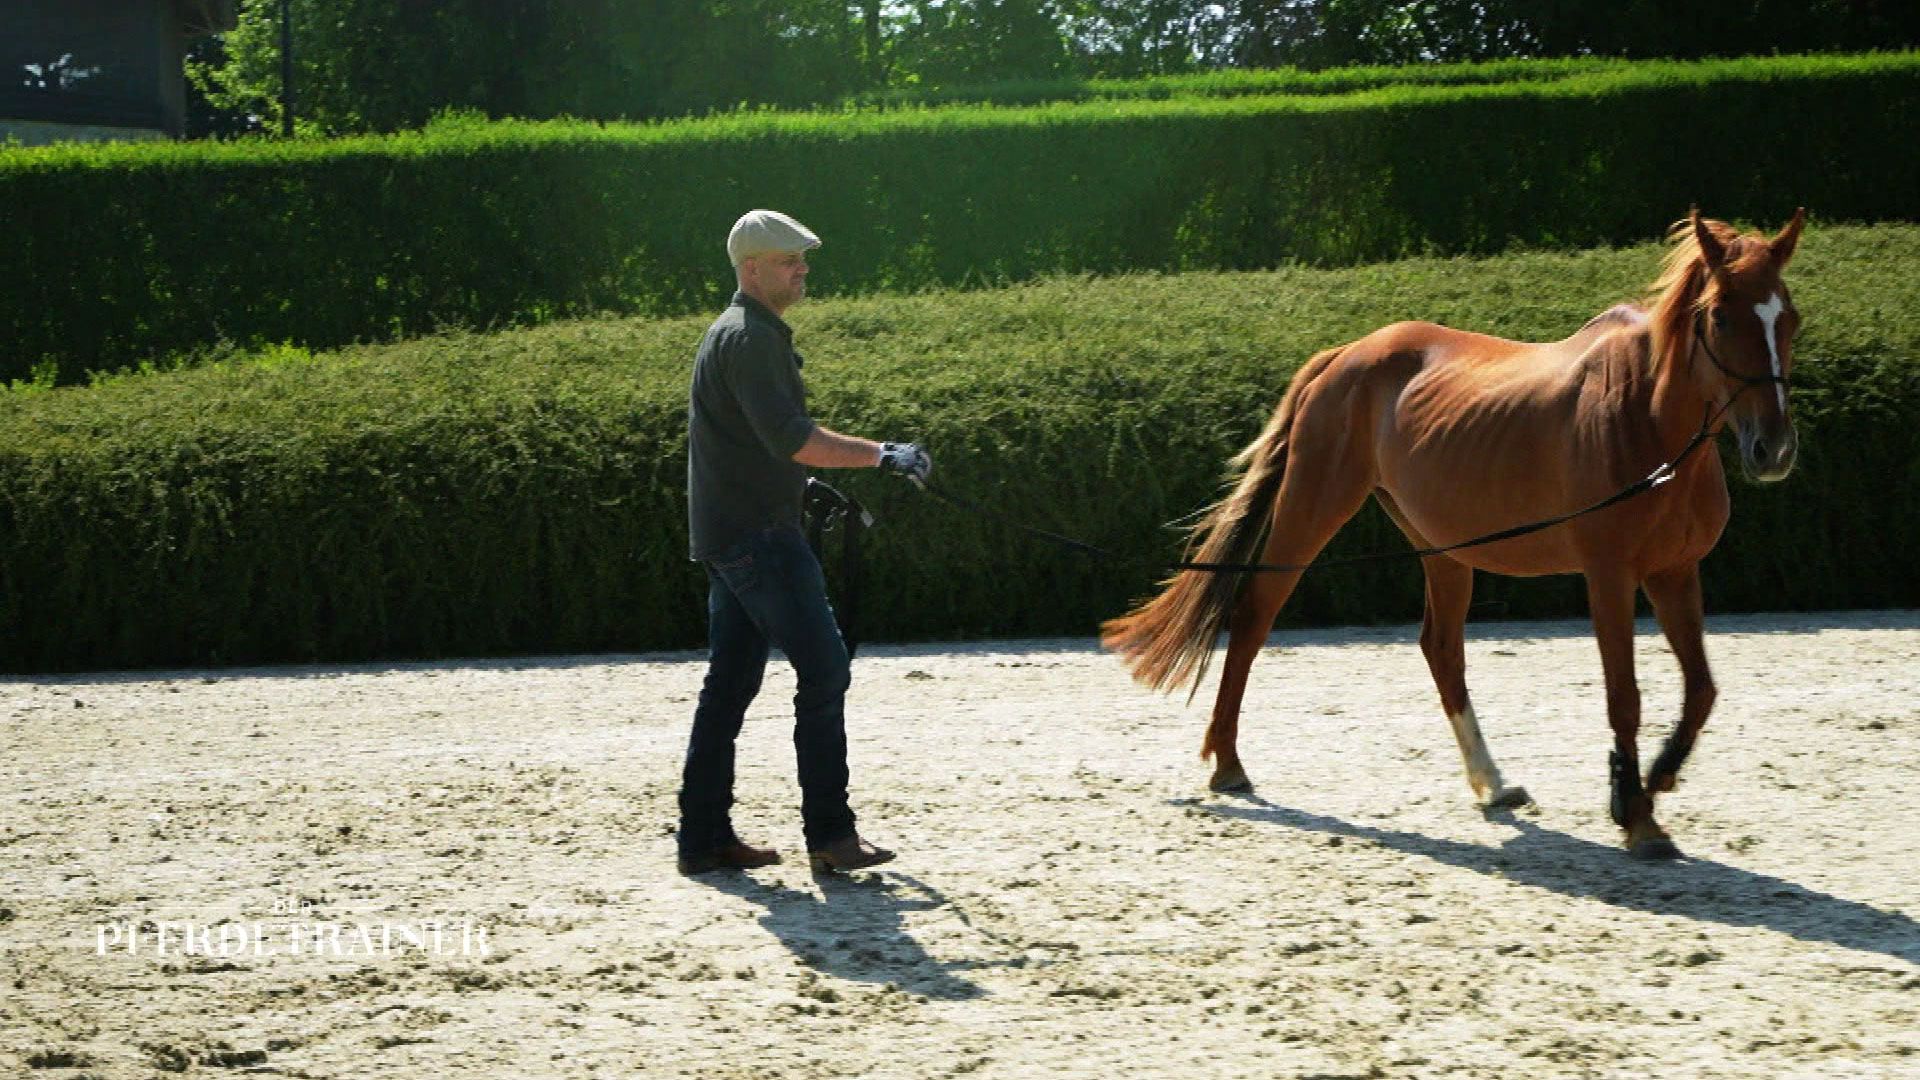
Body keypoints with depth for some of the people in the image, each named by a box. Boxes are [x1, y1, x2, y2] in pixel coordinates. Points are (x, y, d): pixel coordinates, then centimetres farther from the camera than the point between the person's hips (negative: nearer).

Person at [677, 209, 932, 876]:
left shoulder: (742, 335, 19)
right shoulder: (749, 338, -14)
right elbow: (790, 438, -24)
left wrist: (807, 488, 25)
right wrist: (883, 455, -22)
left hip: (728, 537, 11)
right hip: (758, 535, -11)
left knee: (730, 683, 10)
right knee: (823, 670, -9)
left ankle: (704, 838, 12)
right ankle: (829, 834, -7)